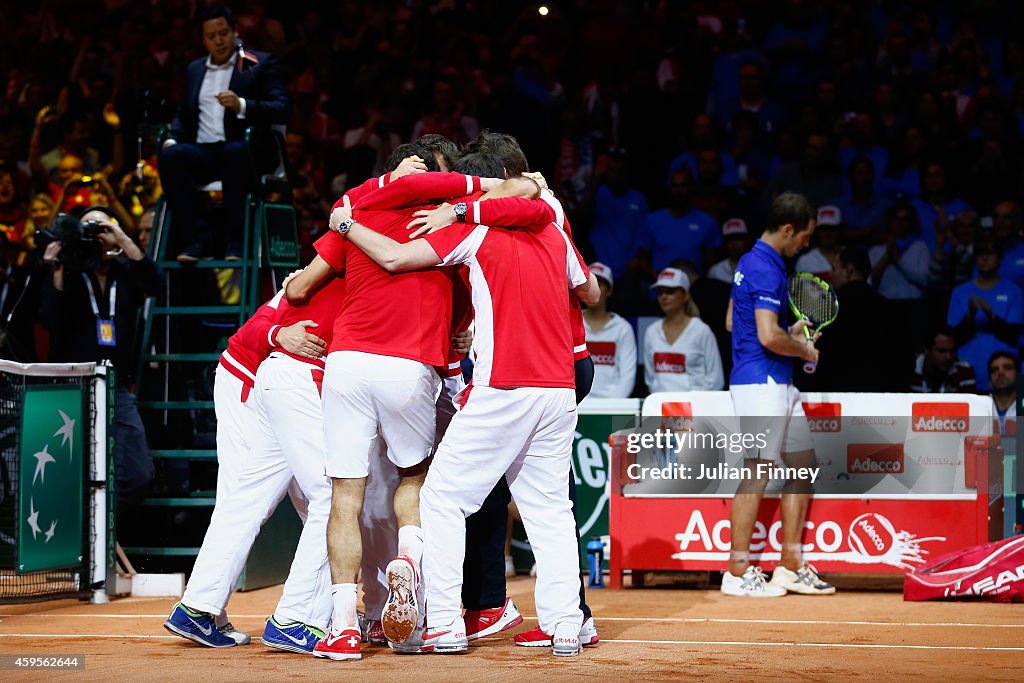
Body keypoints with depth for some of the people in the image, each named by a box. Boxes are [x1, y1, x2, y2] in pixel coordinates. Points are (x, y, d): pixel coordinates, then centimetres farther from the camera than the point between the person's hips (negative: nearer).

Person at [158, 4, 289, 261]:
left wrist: (242, 106, -20)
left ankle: (235, 242, -36)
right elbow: (183, 114, 26)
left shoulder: (261, 64, 8)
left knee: (234, 151, -39)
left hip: (244, 151, -4)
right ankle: (194, 240, -30)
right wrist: (173, 138, 3)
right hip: (203, 153, 4)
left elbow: (281, 110, -3)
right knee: (171, 155, -28)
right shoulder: (195, 69, 24)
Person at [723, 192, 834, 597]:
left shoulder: (752, 261, 16)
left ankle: (791, 567, 16)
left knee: (803, 465, 12)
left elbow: (732, 322, 24)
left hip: (779, 384, 11)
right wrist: (805, 350, -7)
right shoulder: (766, 270, -16)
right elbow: (769, 336, -25)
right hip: (761, 381, -11)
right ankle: (737, 572, -4)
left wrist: (791, 334, 19)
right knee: (758, 472, -8)